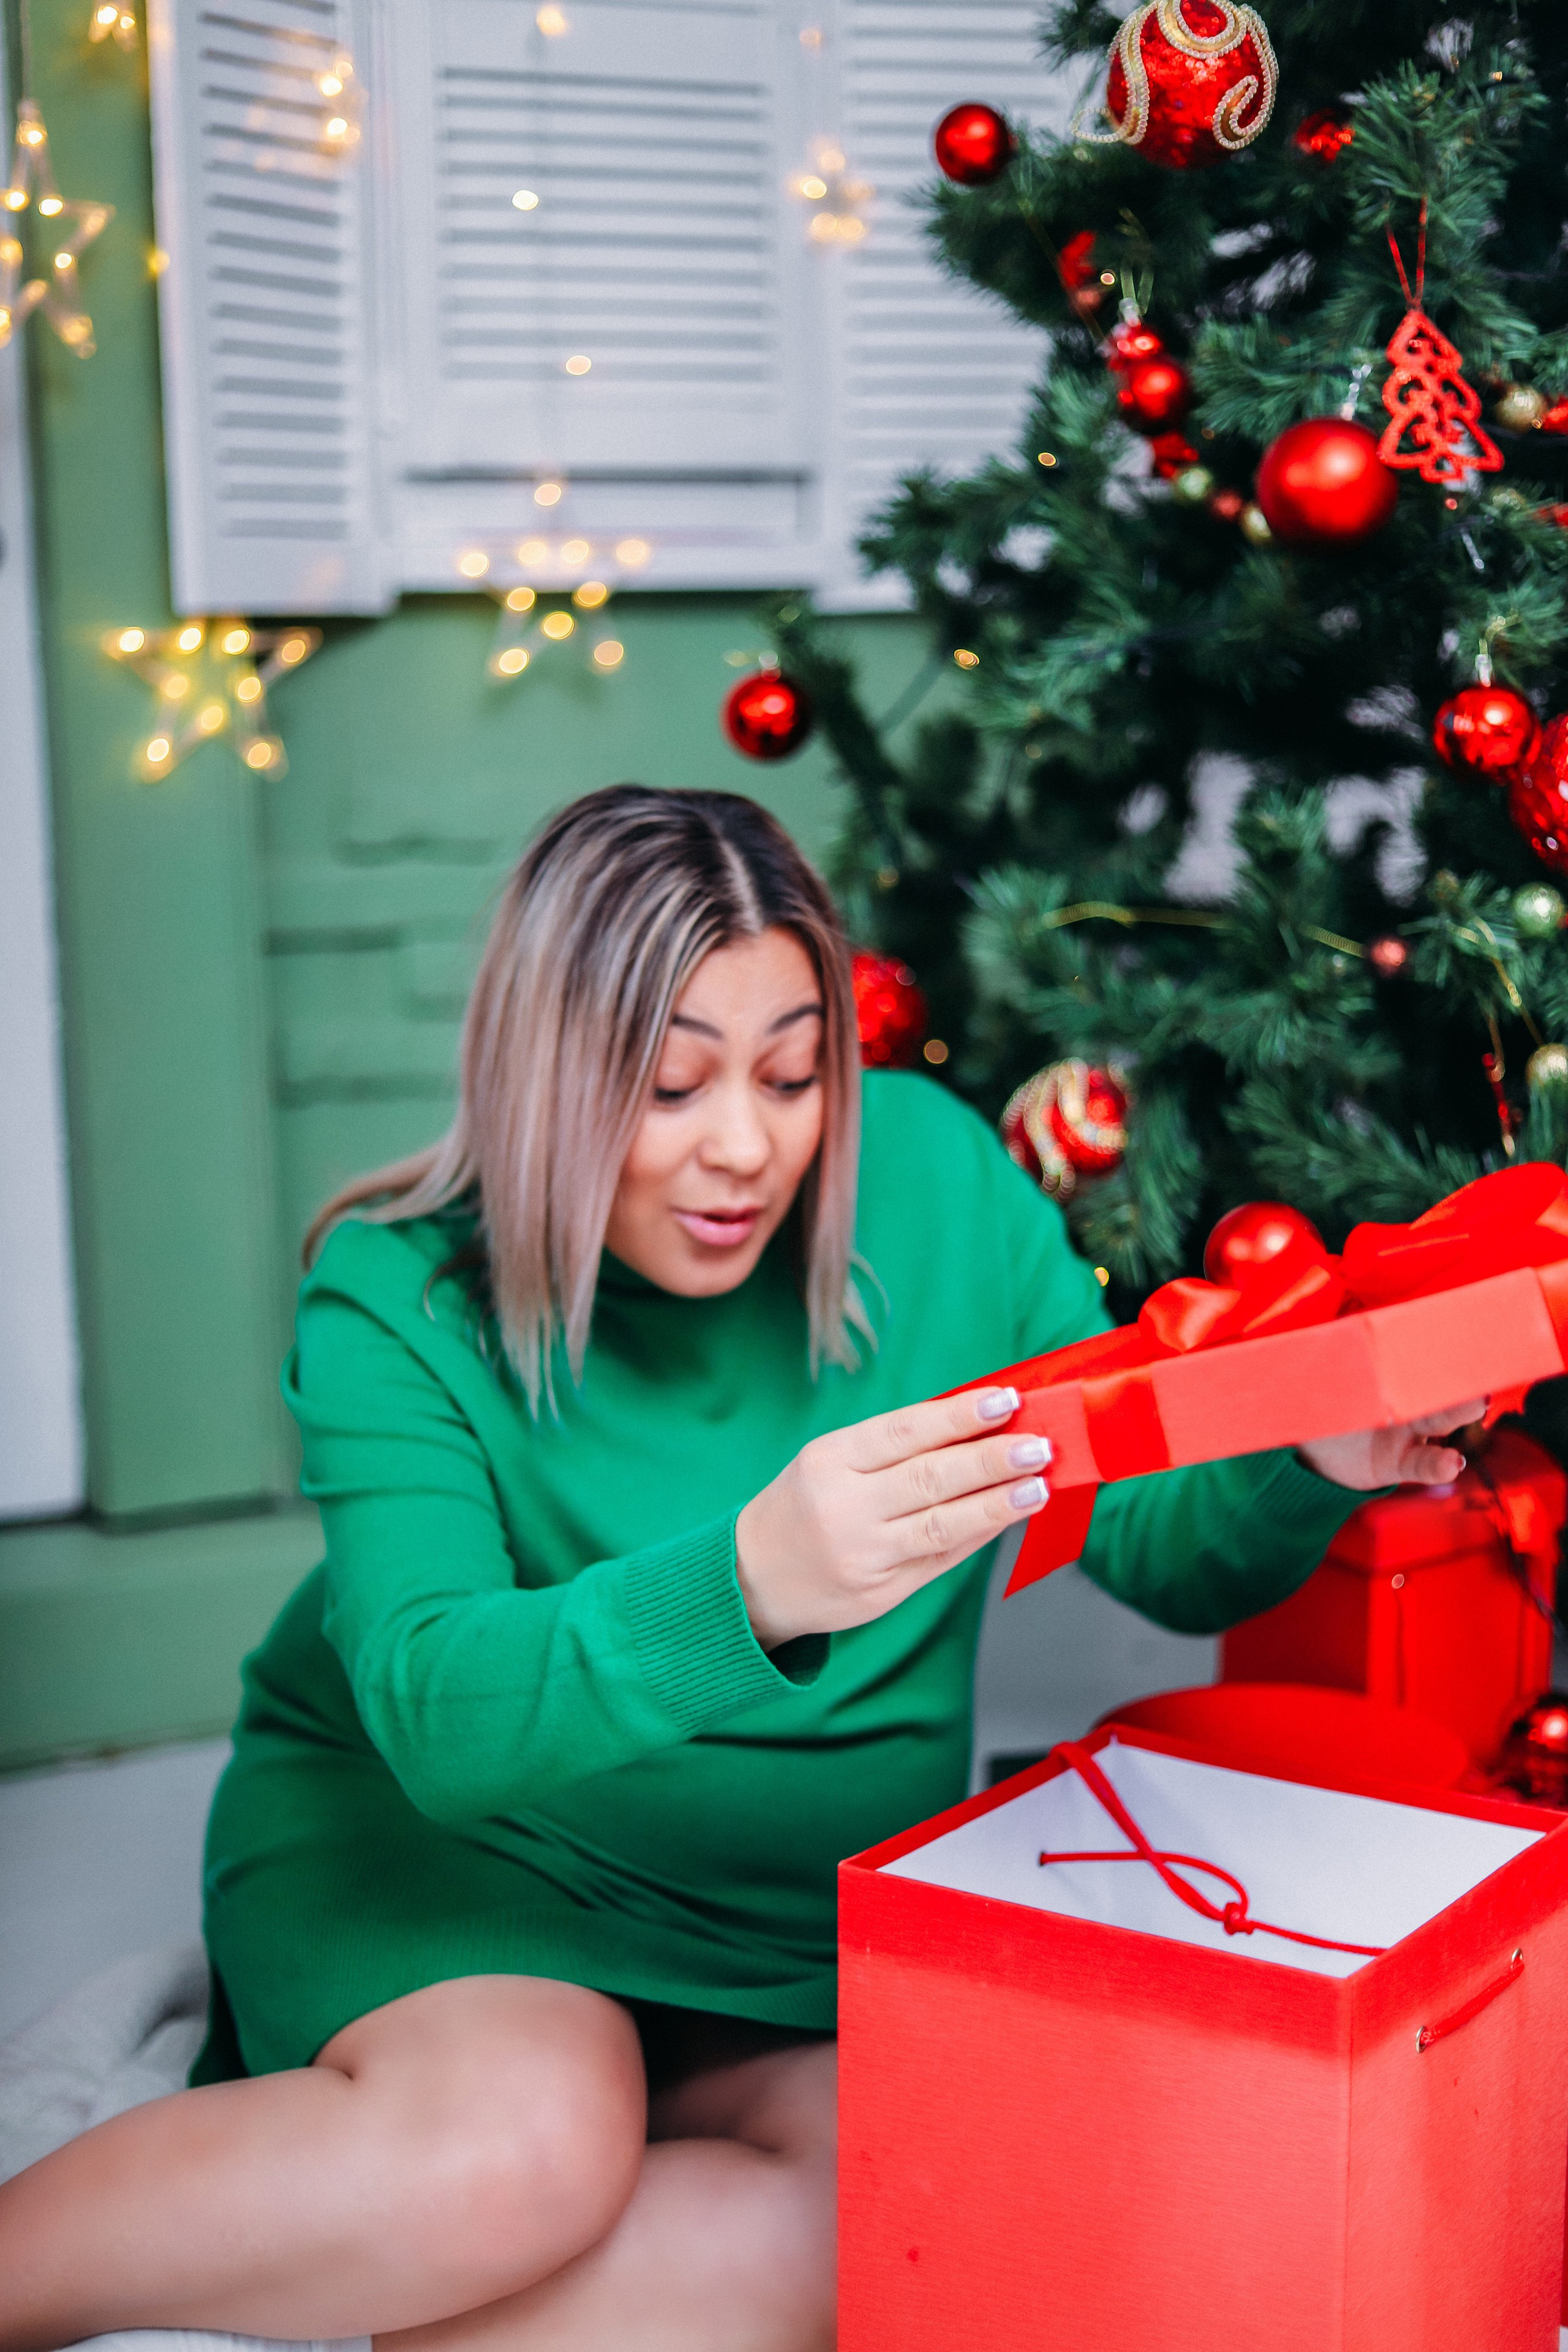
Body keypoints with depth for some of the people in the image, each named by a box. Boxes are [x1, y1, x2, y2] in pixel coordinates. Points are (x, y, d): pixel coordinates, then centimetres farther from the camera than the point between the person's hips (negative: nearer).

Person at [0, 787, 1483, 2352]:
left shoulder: (933, 1181, -9)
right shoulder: (399, 1294, -16)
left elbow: (1163, 1559, -2)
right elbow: (433, 1708, -30)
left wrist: (1319, 1471, -25)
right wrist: (747, 1586, -47)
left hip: (810, 1912, 4)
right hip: (424, 1828, -3)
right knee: (518, 2149, -34)